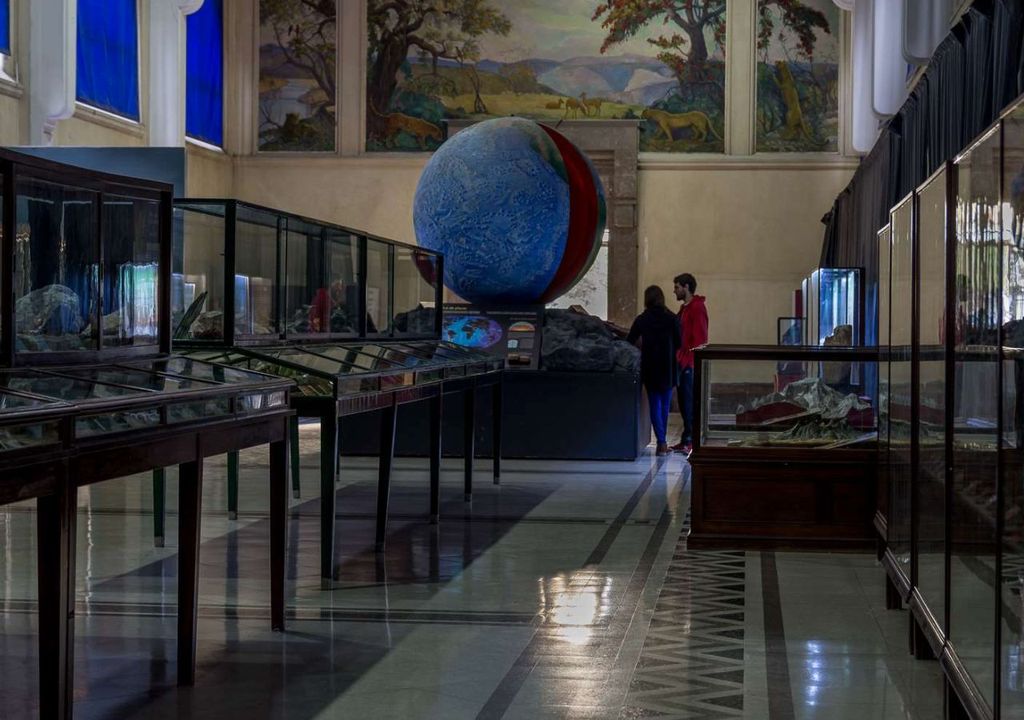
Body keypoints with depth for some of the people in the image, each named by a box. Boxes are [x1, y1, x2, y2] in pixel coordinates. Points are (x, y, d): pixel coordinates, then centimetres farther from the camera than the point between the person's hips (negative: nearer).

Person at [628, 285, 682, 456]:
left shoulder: (641, 320, -5)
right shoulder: (671, 319, -5)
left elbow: (629, 342, 1)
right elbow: (679, 344, -1)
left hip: (650, 367, -1)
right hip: (668, 367, 1)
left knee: (655, 404, 3)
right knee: (665, 404, 12)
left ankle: (661, 442, -7)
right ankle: (663, 442, 17)